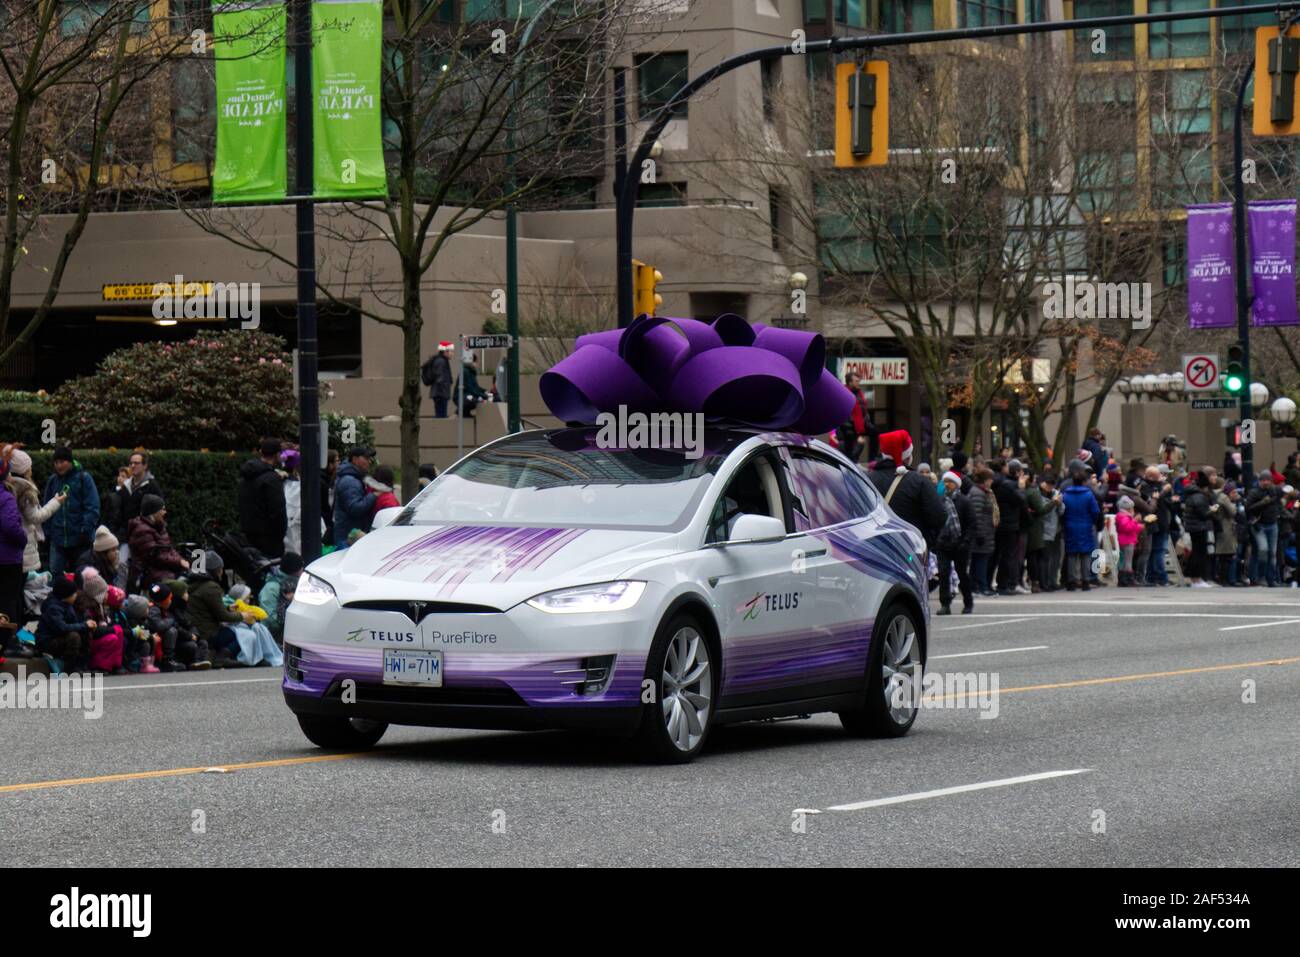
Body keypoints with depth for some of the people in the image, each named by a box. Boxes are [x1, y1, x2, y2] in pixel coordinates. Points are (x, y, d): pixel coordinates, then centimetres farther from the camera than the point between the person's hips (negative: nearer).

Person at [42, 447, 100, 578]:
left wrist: (86, 530, -16)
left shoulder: (83, 478, -5)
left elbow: (92, 508, -9)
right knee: (55, 573, -2)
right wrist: (47, 532, 6)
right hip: (58, 540, 3)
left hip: (79, 541, -3)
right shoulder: (52, 481, 8)